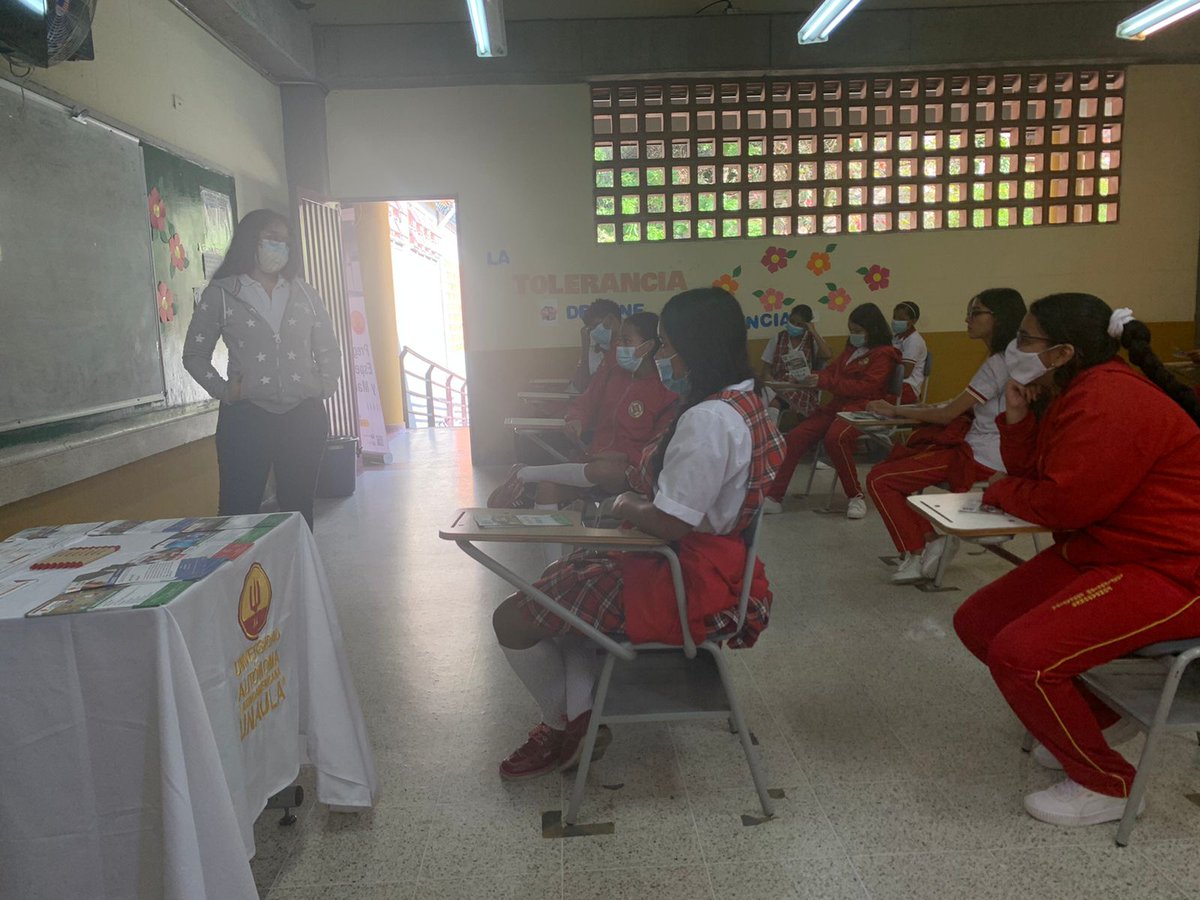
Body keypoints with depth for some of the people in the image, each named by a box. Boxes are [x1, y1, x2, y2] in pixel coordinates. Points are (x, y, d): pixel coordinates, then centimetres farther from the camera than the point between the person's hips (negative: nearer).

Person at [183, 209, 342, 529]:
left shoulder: (303, 292, 13)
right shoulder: (220, 294, 4)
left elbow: (328, 347, 18)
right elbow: (195, 354, 9)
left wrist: (326, 385, 5)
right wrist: (224, 390, -4)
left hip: (304, 416, 3)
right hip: (246, 417, -3)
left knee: (299, 508, 8)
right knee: (238, 510, -4)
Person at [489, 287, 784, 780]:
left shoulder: (708, 419, -26)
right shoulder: (745, 404, 7)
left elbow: (671, 524, -26)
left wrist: (626, 506, -7)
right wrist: (640, 500, 2)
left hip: (686, 584, -11)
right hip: (711, 564, 11)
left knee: (513, 619, -6)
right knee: (566, 573, 25)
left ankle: (563, 727, 20)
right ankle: (580, 717, 20)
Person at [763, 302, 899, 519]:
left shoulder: (883, 355, -2)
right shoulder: (851, 349, 20)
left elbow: (865, 387, -14)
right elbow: (832, 370, 23)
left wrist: (824, 382, -19)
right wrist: (813, 379, -1)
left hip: (862, 409, -7)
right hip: (836, 406, 7)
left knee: (835, 437, -37)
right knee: (795, 436, -9)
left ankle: (856, 497, -21)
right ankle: (773, 496, -6)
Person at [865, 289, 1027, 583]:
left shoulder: (999, 364, -16)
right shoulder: (1005, 360, 13)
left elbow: (947, 415, -14)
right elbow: (963, 407, 15)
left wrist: (895, 410, -4)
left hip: (980, 458, -10)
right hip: (979, 448, 10)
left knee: (879, 480, -11)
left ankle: (918, 550, -1)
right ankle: (930, 539, 8)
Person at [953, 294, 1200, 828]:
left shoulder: (1109, 402, -23)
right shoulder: (1070, 395, 9)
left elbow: (1061, 504, -26)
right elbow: (1031, 475, 9)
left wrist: (1001, 489, -7)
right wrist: (1017, 417, -6)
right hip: (1099, 552, 11)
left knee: (1019, 654, -24)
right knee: (977, 623, 6)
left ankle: (1107, 784, 0)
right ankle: (1094, 718, 23)